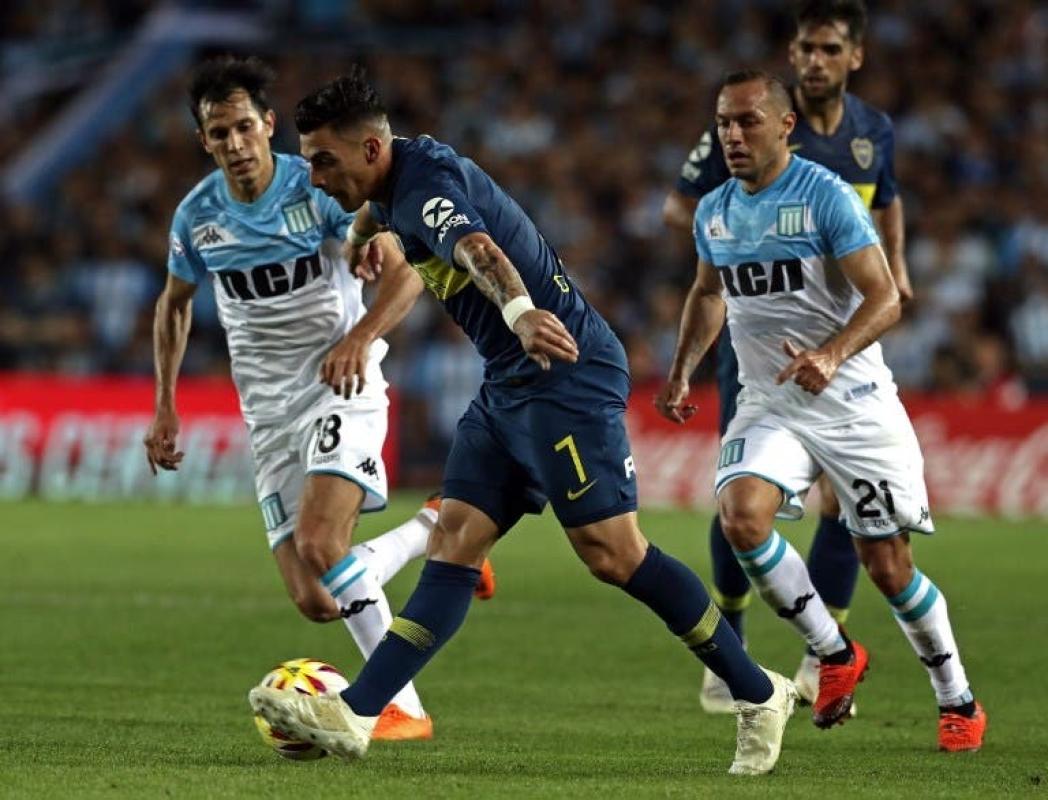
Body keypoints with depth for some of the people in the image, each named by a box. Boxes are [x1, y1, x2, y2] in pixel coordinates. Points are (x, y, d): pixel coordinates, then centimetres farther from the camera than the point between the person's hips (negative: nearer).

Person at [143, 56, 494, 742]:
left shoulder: (320, 188, -11)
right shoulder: (197, 216, 2)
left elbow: (406, 272, -15)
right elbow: (175, 303, 20)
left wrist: (360, 337, -32)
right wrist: (165, 405, 14)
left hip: (341, 387, -5)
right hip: (270, 413, 5)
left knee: (320, 546, -27)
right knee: (315, 601, -1)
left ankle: (404, 707, -14)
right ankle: (432, 531, 26)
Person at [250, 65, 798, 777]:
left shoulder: (427, 180, -19)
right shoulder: (393, 188, 11)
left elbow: (476, 247, -42)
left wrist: (520, 311, -58)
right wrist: (364, 234, 56)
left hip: (567, 373, -10)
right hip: (509, 388, 10)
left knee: (611, 551, -12)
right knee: (454, 544, 1)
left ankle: (760, 695, -1)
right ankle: (353, 717, -7)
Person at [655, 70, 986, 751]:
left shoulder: (826, 197, -13)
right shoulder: (714, 212, 6)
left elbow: (884, 298, -18)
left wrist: (831, 355, -35)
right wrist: (682, 370, 14)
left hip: (854, 405, -5)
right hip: (769, 404, 5)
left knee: (888, 567, -2)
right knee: (740, 516, -23)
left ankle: (958, 701, 20)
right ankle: (835, 654, -3)